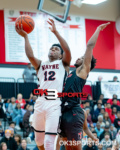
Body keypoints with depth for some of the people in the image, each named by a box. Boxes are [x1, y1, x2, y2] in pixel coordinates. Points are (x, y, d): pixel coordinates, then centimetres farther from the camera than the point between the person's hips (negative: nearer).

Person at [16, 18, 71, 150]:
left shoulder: (63, 64, 13)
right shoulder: (41, 65, 21)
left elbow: (67, 50, -7)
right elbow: (30, 55, 1)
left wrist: (55, 32, -10)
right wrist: (25, 36, -4)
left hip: (55, 103, -4)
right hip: (40, 102, 4)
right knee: (38, 139, 14)